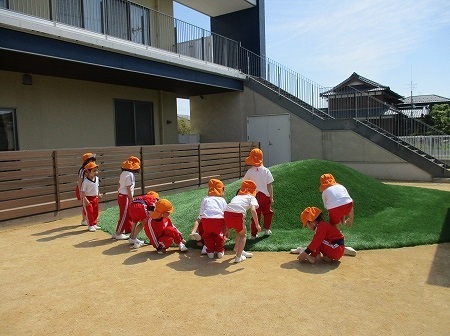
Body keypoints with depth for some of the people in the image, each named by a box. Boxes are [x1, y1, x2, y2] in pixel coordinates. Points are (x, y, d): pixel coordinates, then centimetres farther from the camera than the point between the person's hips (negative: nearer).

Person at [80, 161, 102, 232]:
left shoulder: (96, 178, 1)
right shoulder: (85, 181, -21)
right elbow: (82, 191, -20)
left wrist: (98, 194, 21)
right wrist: (85, 199, -25)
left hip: (95, 198, 7)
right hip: (88, 198, -7)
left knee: (95, 212, 14)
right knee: (89, 212, 0)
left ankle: (94, 224, 28)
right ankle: (90, 225, 13)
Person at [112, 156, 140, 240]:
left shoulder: (123, 173, 10)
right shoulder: (130, 174, -17)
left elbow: (119, 185, 14)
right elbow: (128, 189, -19)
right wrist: (132, 200, -14)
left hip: (121, 195, 9)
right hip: (125, 197, -9)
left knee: (128, 214, 19)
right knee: (124, 215, -1)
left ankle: (128, 230, 29)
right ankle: (118, 233, 6)